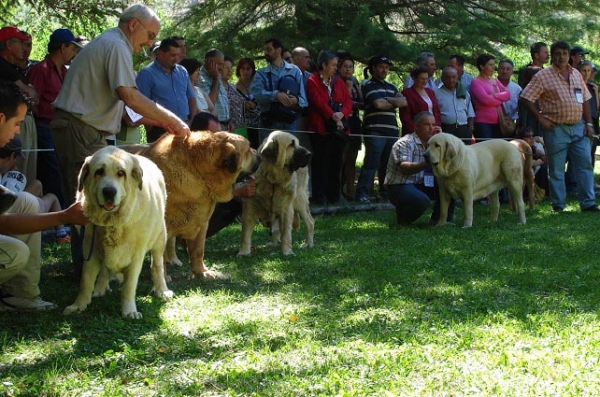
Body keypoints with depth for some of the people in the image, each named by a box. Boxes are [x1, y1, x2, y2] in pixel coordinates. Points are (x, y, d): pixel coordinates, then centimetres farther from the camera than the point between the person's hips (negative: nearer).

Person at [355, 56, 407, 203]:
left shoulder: (391, 87, 24)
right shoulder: (369, 85, 2)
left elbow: (404, 102, 8)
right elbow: (378, 104, -12)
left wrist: (387, 100, -6)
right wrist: (395, 103, 5)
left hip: (391, 130, 7)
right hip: (375, 130, -7)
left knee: (388, 164, 7)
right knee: (372, 163, -13)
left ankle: (386, 192, 16)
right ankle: (362, 193, -14)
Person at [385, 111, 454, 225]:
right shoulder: (405, 143, -14)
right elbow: (404, 168, -31)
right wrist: (426, 164, -48)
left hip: (421, 185, 8)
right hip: (400, 185, -8)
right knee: (423, 200, -36)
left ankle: (439, 219, 0)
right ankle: (402, 218, -5)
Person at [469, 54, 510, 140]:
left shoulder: (495, 81, 18)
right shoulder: (476, 82, -3)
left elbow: (507, 94, 7)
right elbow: (485, 99, -15)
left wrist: (495, 95, -11)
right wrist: (500, 100, -1)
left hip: (497, 123, 6)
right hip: (483, 123, -6)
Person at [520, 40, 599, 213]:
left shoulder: (576, 74, 13)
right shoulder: (543, 76, -4)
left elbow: (585, 100, 17)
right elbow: (526, 98, -7)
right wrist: (540, 118, -10)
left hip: (578, 127, 5)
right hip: (556, 129, -5)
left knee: (585, 164, 2)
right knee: (556, 169, 1)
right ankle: (558, 204, 9)